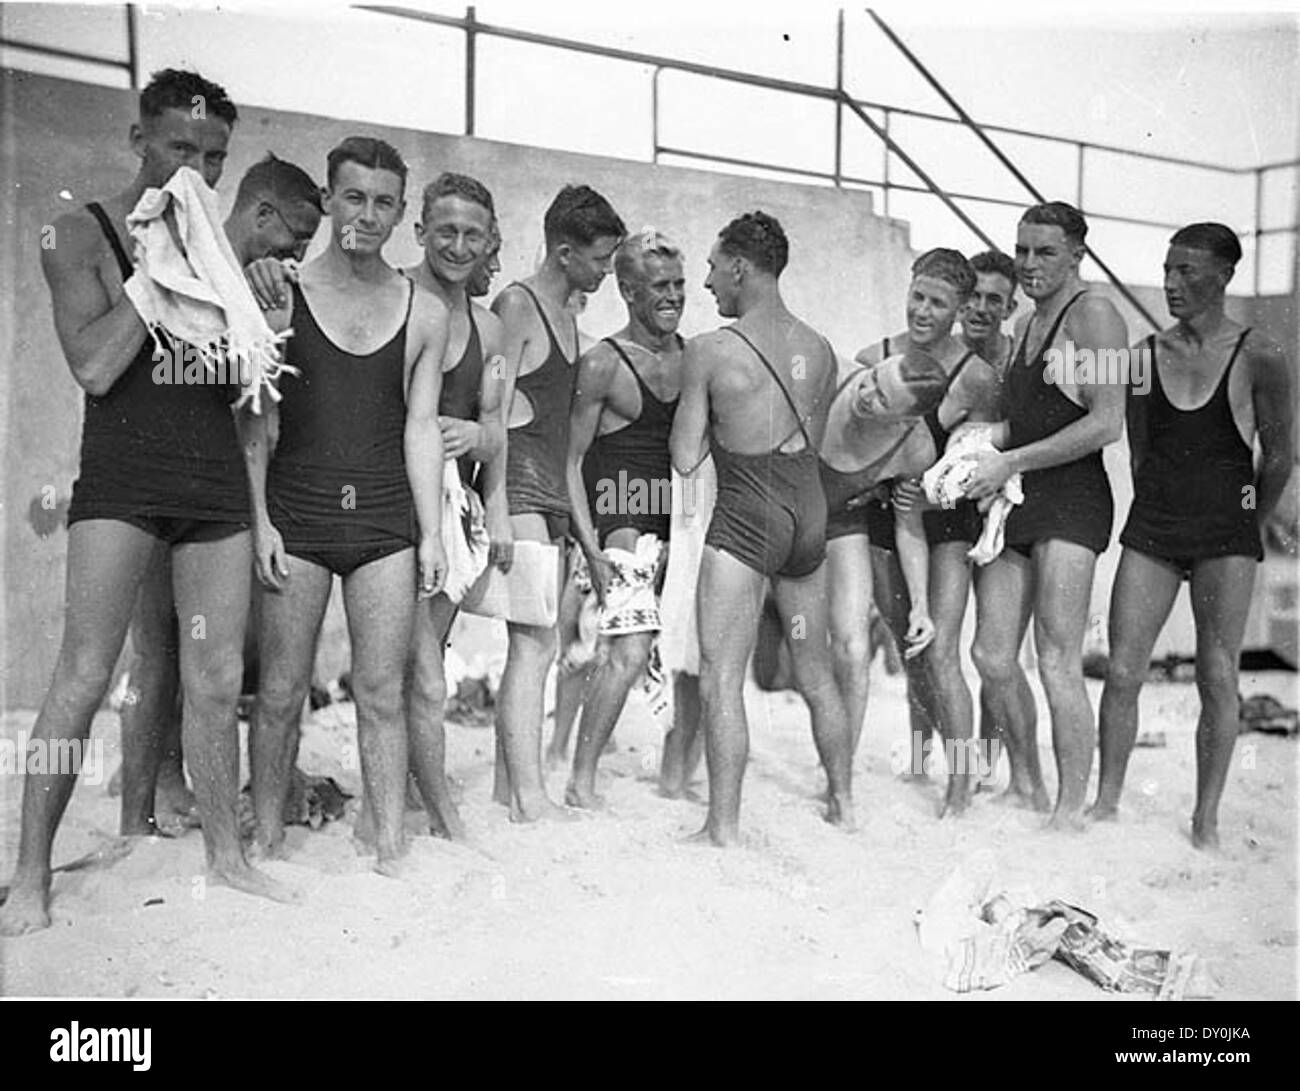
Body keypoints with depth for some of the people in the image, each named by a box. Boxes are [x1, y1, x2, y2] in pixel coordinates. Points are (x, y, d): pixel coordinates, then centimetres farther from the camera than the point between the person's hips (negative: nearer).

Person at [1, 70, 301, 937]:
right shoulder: (82, 235, 2)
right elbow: (94, 366, -11)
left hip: (217, 481, 4)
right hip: (123, 476, -4)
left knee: (217, 679, 7)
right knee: (84, 675, -5)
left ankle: (226, 852, 20)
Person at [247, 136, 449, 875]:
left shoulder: (425, 313, 8)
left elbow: (421, 427, 7)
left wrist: (432, 532, 1)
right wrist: (260, 520, -6)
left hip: (387, 517, 1)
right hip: (298, 512, -1)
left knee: (382, 693, 2)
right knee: (282, 691, 3)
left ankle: (390, 848, 10)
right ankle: (268, 841, 18)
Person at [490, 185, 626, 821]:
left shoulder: (566, 315, 21)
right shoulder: (516, 305, -7)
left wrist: (574, 512, 20)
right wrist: (500, 512, -20)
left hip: (553, 493, 9)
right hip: (518, 488, -9)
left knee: (534, 643, 9)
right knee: (535, 643, -13)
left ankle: (509, 780, 17)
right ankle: (529, 799, -11)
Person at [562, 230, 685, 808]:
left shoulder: (691, 355, 10)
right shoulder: (602, 363, -7)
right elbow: (570, 461, -5)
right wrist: (591, 547, -13)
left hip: (672, 516, 7)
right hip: (618, 517, -6)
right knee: (630, 648, -16)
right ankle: (580, 782, -5)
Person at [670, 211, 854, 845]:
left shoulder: (710, 351, -10)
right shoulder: (819, 350, 6)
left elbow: (685, 459, -8)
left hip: (745, 519, -6)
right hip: (809, 510, 7)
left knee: (720, 677, -1)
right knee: (815, 670, 18)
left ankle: (723, 828, 0)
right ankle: (843, 803, 29)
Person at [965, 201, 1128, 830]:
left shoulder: (1093, 315, -6)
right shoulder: (1026, 326, 21)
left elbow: (1106, 424, -16)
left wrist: (1009, 463, -14)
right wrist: (981, 449, 8)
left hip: (1071, 501, -8)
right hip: (1018, 502, 8)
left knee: (1057, 664, -8)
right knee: (991, 655, 6)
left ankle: (1070, 813, 3)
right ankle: (1025, 786, 23)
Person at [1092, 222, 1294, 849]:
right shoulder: (1143, 357, 4)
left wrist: (1243, 526, 12)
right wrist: (1162, 518, 14)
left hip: (1226, 536, -2)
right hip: (1152, 527, 3)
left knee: (1217, 678, 1)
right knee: (1122, 671, -1)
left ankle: (1206, 821, 13)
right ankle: (1106, 802, 13)